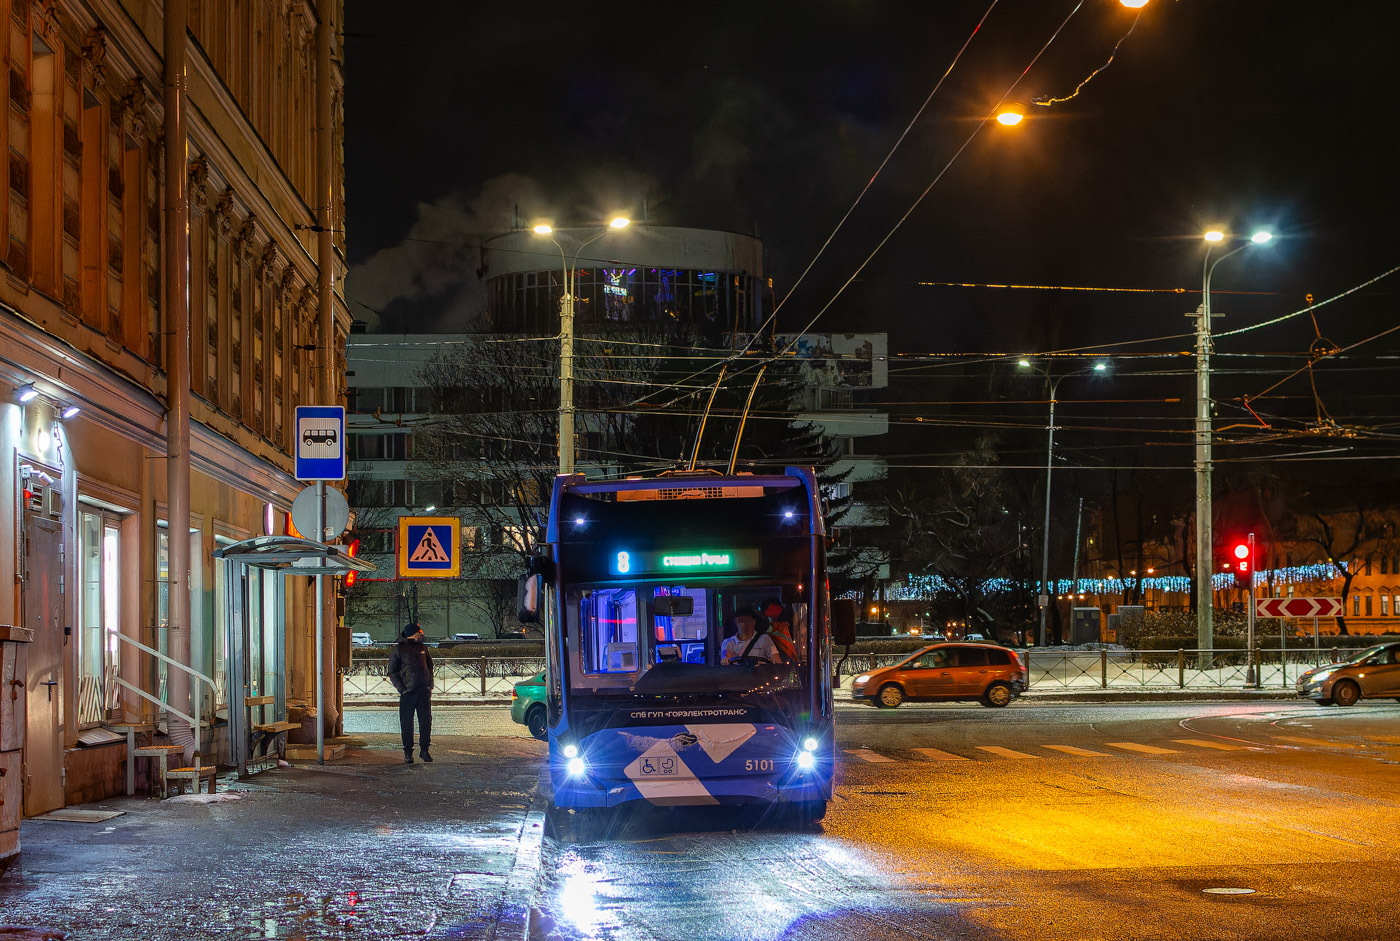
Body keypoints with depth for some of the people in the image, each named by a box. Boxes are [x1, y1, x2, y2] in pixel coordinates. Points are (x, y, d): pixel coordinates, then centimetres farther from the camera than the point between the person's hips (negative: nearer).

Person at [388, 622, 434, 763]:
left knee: (426, 720, -1)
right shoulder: (399, 649, -2)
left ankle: (424, 750, 9)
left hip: (424, 691, 3)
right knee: (407, 723, 0)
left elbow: (429, 666, 21)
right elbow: (392, 672, -1)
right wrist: (402, 689, -9)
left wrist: (430, 685, 10)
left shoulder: (422, 647, 11)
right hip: (408, 692, -3)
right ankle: (408, 753, 8)